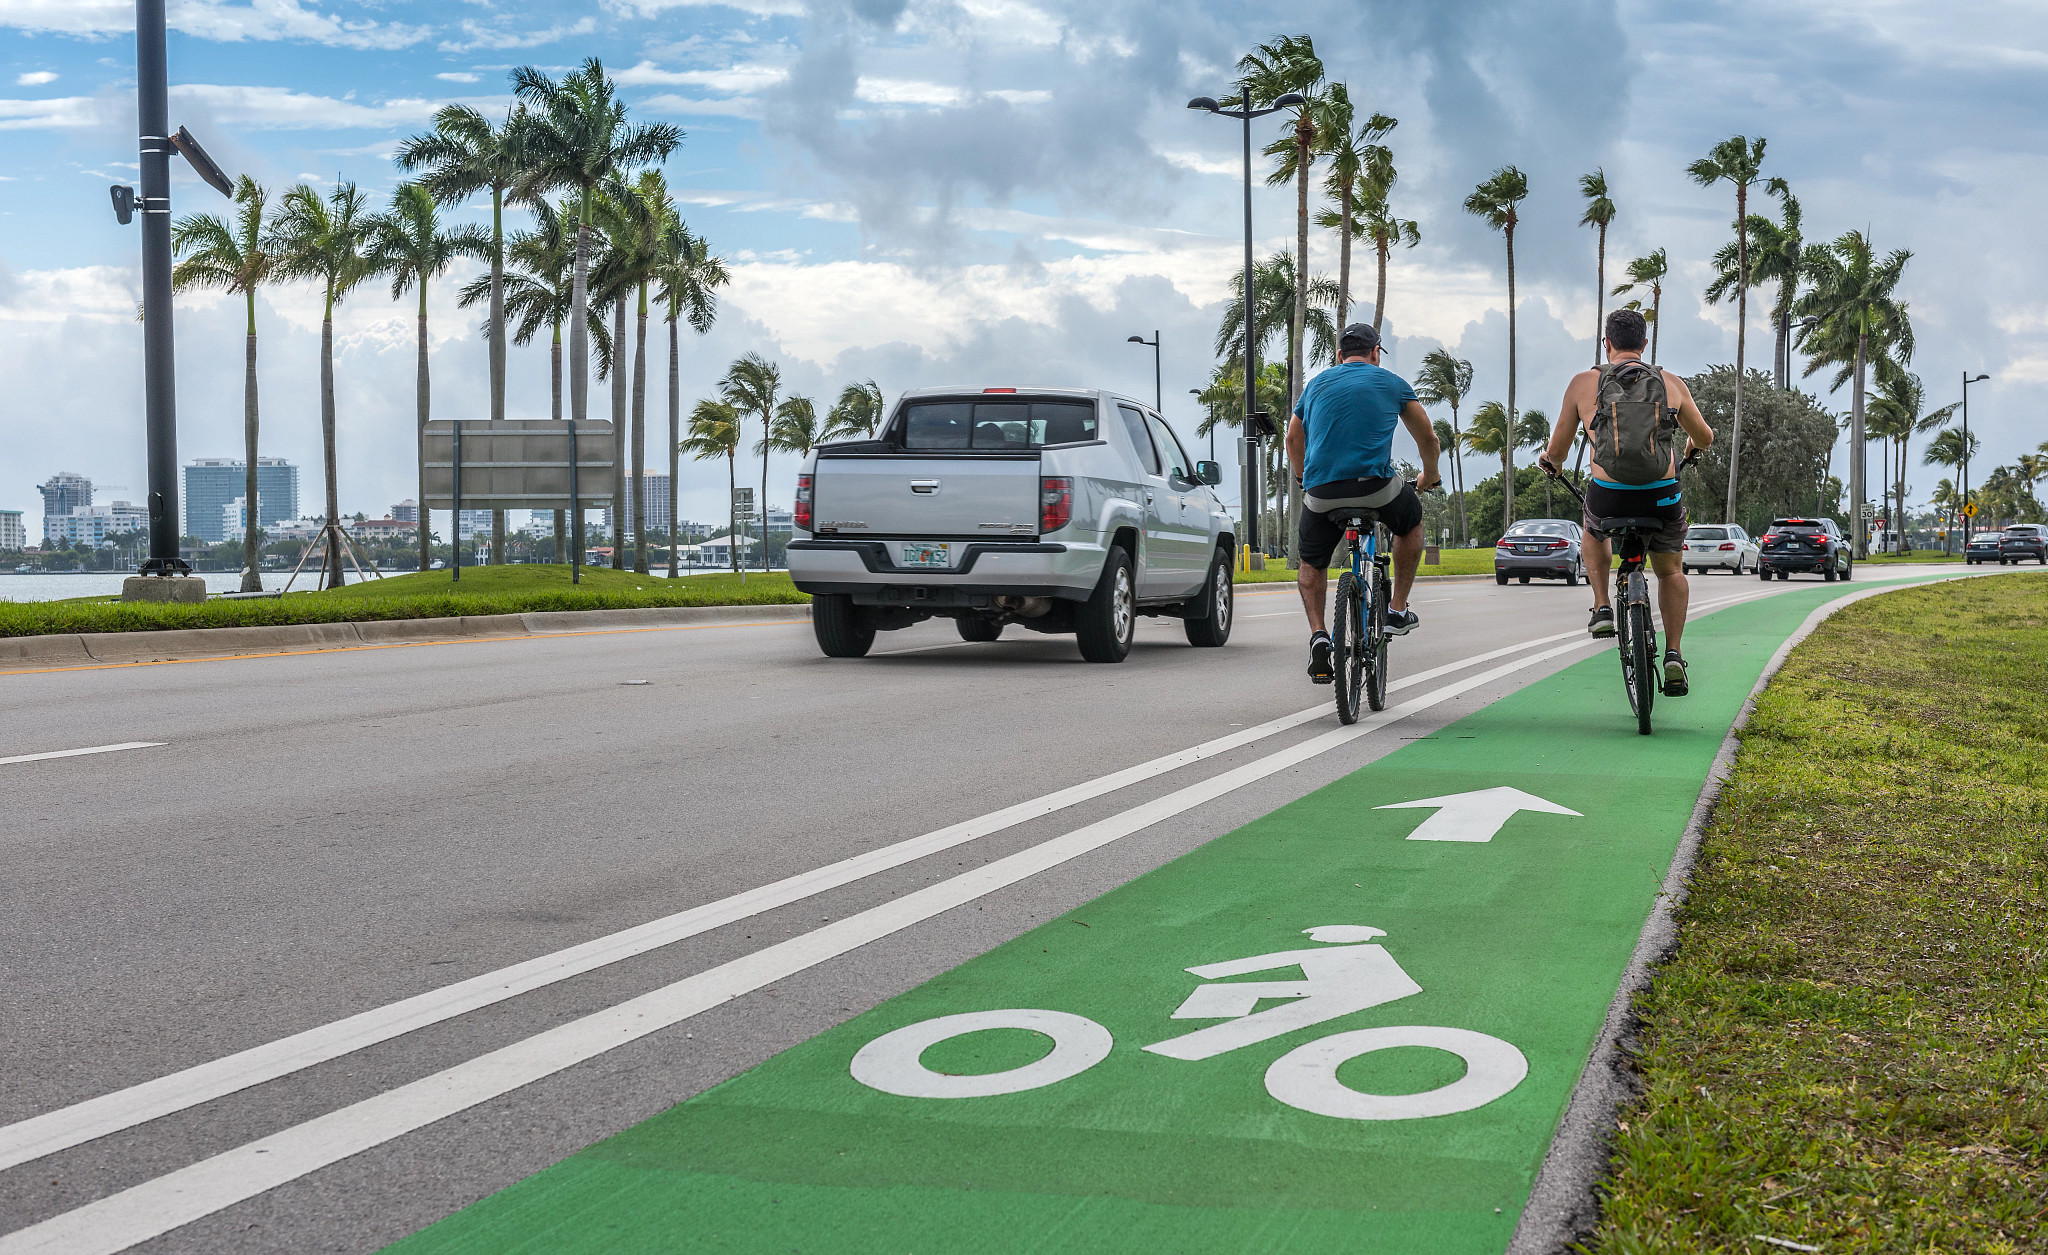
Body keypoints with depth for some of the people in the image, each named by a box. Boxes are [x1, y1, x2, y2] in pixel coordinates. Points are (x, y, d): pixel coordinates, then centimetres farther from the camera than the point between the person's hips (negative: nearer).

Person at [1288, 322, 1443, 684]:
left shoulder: (1316, 384, 20)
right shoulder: (1391, 383, 14)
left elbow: (1293, 440, 33)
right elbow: (1427, 437, 24)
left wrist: (1304, 478, 51)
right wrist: (1430, 475, 43)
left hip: (1321, 492, 2)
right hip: (1377, 486, -1)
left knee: (1312, 564, 24)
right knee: (1411, 521, 31)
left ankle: (1317, 635, 2)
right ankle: (1398, 611, 30)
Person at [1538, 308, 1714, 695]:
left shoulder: (1584, 383, 3)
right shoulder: (1672, 384, 7)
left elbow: (1556, 451, 10)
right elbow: (1705, 438, 21)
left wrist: (1550, 462, 34)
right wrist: (1691, 447, 45)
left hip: (1608, 498, 0)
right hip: (1663, 498, 1)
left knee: (1593, 531, 36)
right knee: (1670, 571, 26)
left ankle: (1602, 608, 20)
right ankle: (1674, 654, 12)